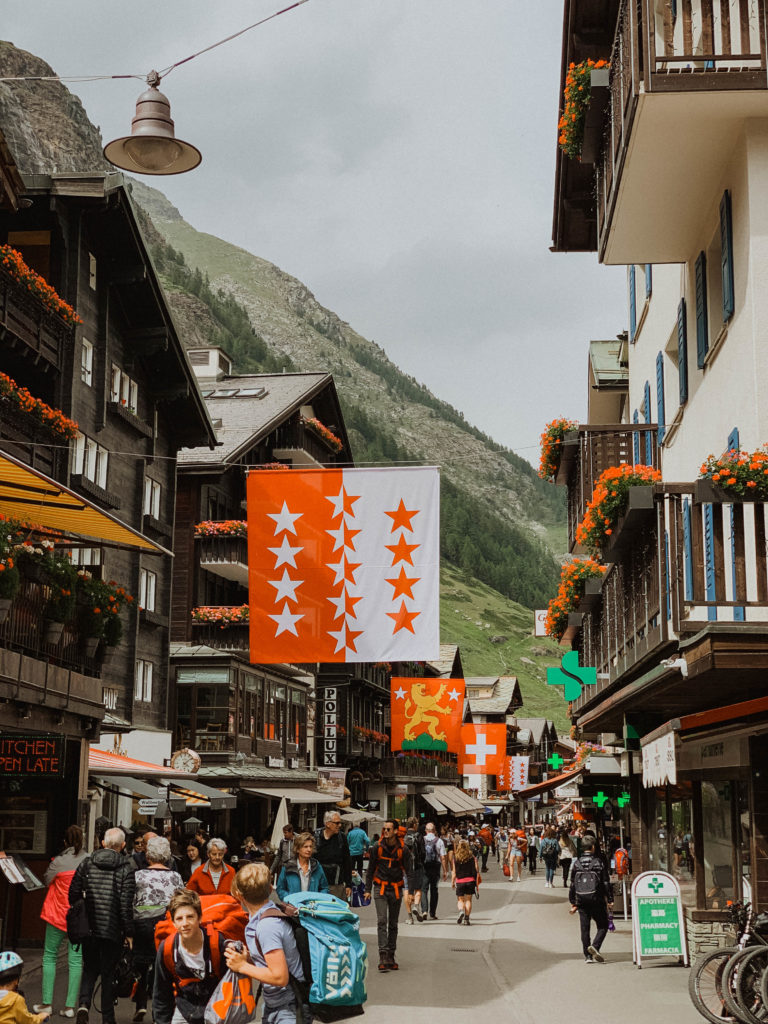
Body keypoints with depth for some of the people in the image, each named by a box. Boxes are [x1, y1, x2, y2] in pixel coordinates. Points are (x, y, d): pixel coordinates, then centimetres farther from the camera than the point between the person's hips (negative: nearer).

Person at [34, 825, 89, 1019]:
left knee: (50, 957, 11)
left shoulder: (59, 862, -12)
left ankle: (46, 1003, 9)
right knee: (76, 959, 5)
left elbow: (46, 880, 3)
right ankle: (70, 1005, 3)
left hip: (58, 915, -2)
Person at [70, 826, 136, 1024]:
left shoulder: (87, 863, 2)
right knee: (109, 972, 9)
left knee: (89, 969, 17)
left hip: (89, 927, 3)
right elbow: (126, 903, -12)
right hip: (113, 930, -2)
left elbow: (73, 894, 3)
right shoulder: (126, 868, -8)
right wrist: (129, 932, -6)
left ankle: (83, 1004, -5)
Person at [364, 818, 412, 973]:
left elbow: (409, 870, 0)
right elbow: (370, 869, 5)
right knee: (382, 921, -14)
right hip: (380, 888, -1)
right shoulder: (377, 847, -4)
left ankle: (391, 957, 16)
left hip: (396, 889, 1)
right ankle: (383, 956, -19)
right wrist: (368, 889, 2)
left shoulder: (403, 849, -4)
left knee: (393, 924, 8)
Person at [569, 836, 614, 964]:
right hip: (597, 900, -3)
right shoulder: (599, 862, -6)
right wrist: (610, 900, 2)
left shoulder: (577, 863, 4)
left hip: (581, 900, 3)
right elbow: (606, 883, -5)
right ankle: (595, 946, -15)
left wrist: (573, 903, 12)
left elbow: (572, 885, 6)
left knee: (585, 928, 9)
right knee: (603, 926, 7)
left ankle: (588, 955, 8)